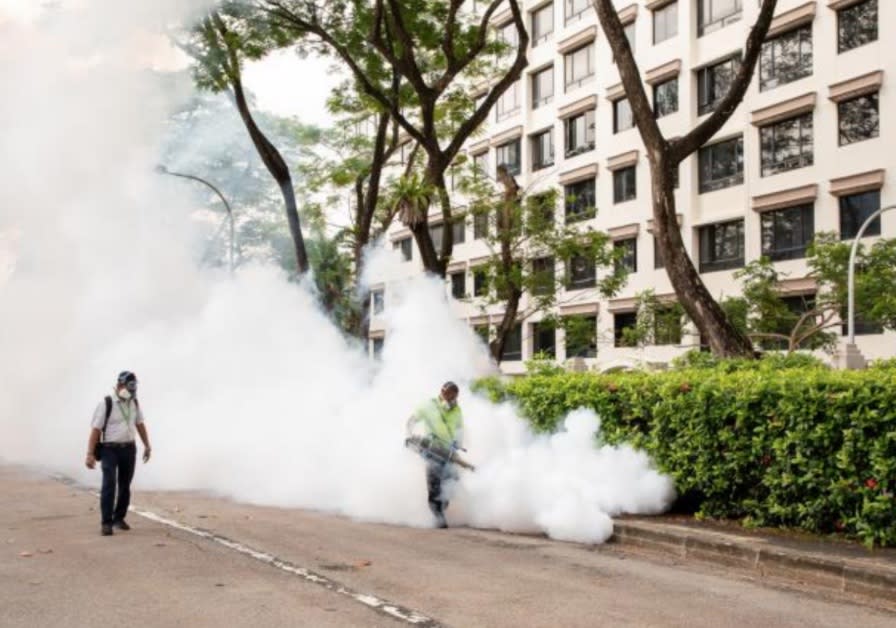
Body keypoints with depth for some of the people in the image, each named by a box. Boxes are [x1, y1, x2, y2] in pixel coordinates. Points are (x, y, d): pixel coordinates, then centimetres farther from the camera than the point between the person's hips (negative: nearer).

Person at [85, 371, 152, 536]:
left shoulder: (134, 403, 6)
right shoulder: (106, 404, -11)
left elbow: (140, 425, 19)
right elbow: (96, 430, -13)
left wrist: (147, 446, 19)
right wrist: (90, 454, -17)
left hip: (129, 449, 5)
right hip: (110, 449, -5)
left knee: (125, 486, 8)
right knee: (109, 484, -15)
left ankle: (119, 518, 22)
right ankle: (106, 522, -11)